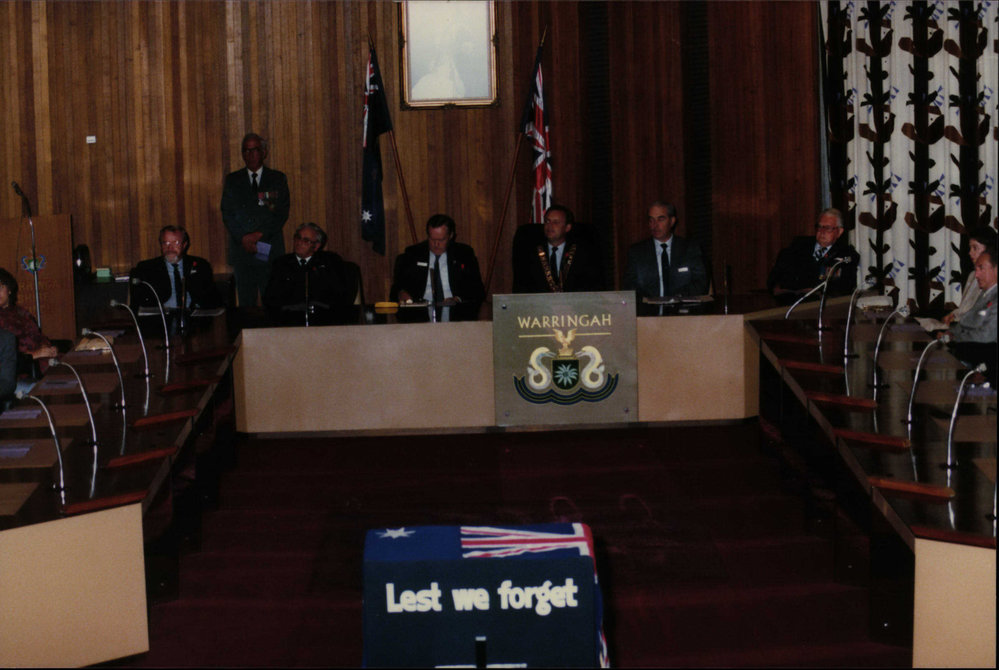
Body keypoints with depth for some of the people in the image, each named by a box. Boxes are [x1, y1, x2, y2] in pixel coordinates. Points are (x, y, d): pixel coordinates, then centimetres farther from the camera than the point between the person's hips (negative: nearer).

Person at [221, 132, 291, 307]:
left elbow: (282, 213, 1)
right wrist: (243, 238, -10)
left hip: (270, 250, -1)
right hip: (241, 249, 1)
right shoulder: (232, 180, 12)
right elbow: (227, 214, 5)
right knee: (246, 303, 0)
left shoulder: (278, 179, 9)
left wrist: (261, 234, -11)